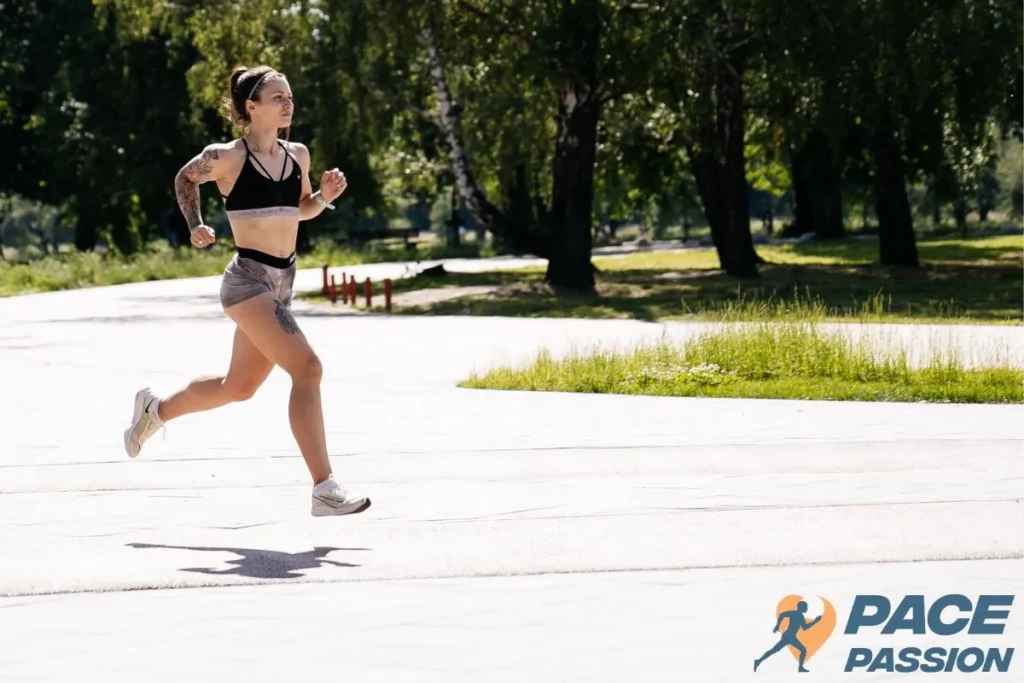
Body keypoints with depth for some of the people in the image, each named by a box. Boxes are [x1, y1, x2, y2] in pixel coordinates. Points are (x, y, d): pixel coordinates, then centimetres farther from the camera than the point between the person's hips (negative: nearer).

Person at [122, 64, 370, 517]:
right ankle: (324, 490, -23)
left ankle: (156, 410, 45)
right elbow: (185, 178, 10)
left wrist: (325, 195, 2)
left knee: (239, 386, 20)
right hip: (248, 279, -8)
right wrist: (195, 226, 1)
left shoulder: (298, 155, 7)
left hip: (281, 282, 8)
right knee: (307, 369, -22)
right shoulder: (226, 157, -9)